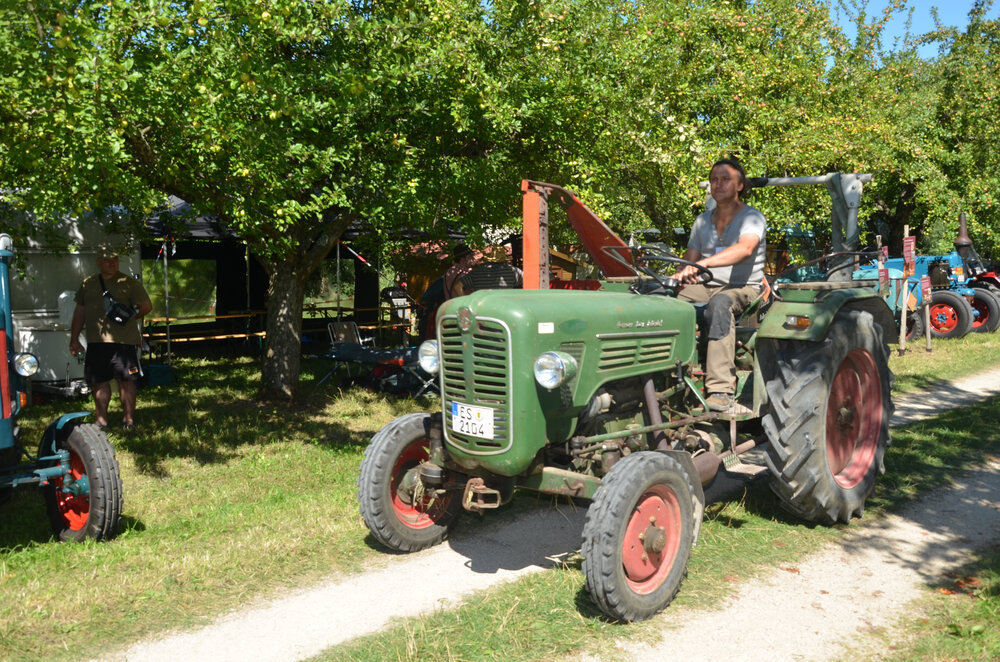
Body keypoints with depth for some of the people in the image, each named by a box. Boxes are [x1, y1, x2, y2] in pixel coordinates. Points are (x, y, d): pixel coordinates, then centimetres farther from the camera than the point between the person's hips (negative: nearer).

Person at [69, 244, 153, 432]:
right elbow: (80, 311, 19)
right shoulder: (88, 283, 16)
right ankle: (101, 419, 18)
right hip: (96, 341, 4)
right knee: (98, 380, 7)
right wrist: (74, 339, 16)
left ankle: (128, 418, 7)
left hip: (123, 341, -4)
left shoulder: (129, 283, 4)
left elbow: (146, 306, 2)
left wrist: (127, 318, 1)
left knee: (126, 380, -2)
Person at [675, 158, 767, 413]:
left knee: (720, 303, -41)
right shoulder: (702, 222, 18)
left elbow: (744, 249, -24)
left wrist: (702, 264, -39)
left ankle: (720, 391, -47)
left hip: (744, 289, -5)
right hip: (707, 287, 5)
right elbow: (689, 260, 17)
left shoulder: (752, 218, -2)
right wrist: (683, 275, -10)